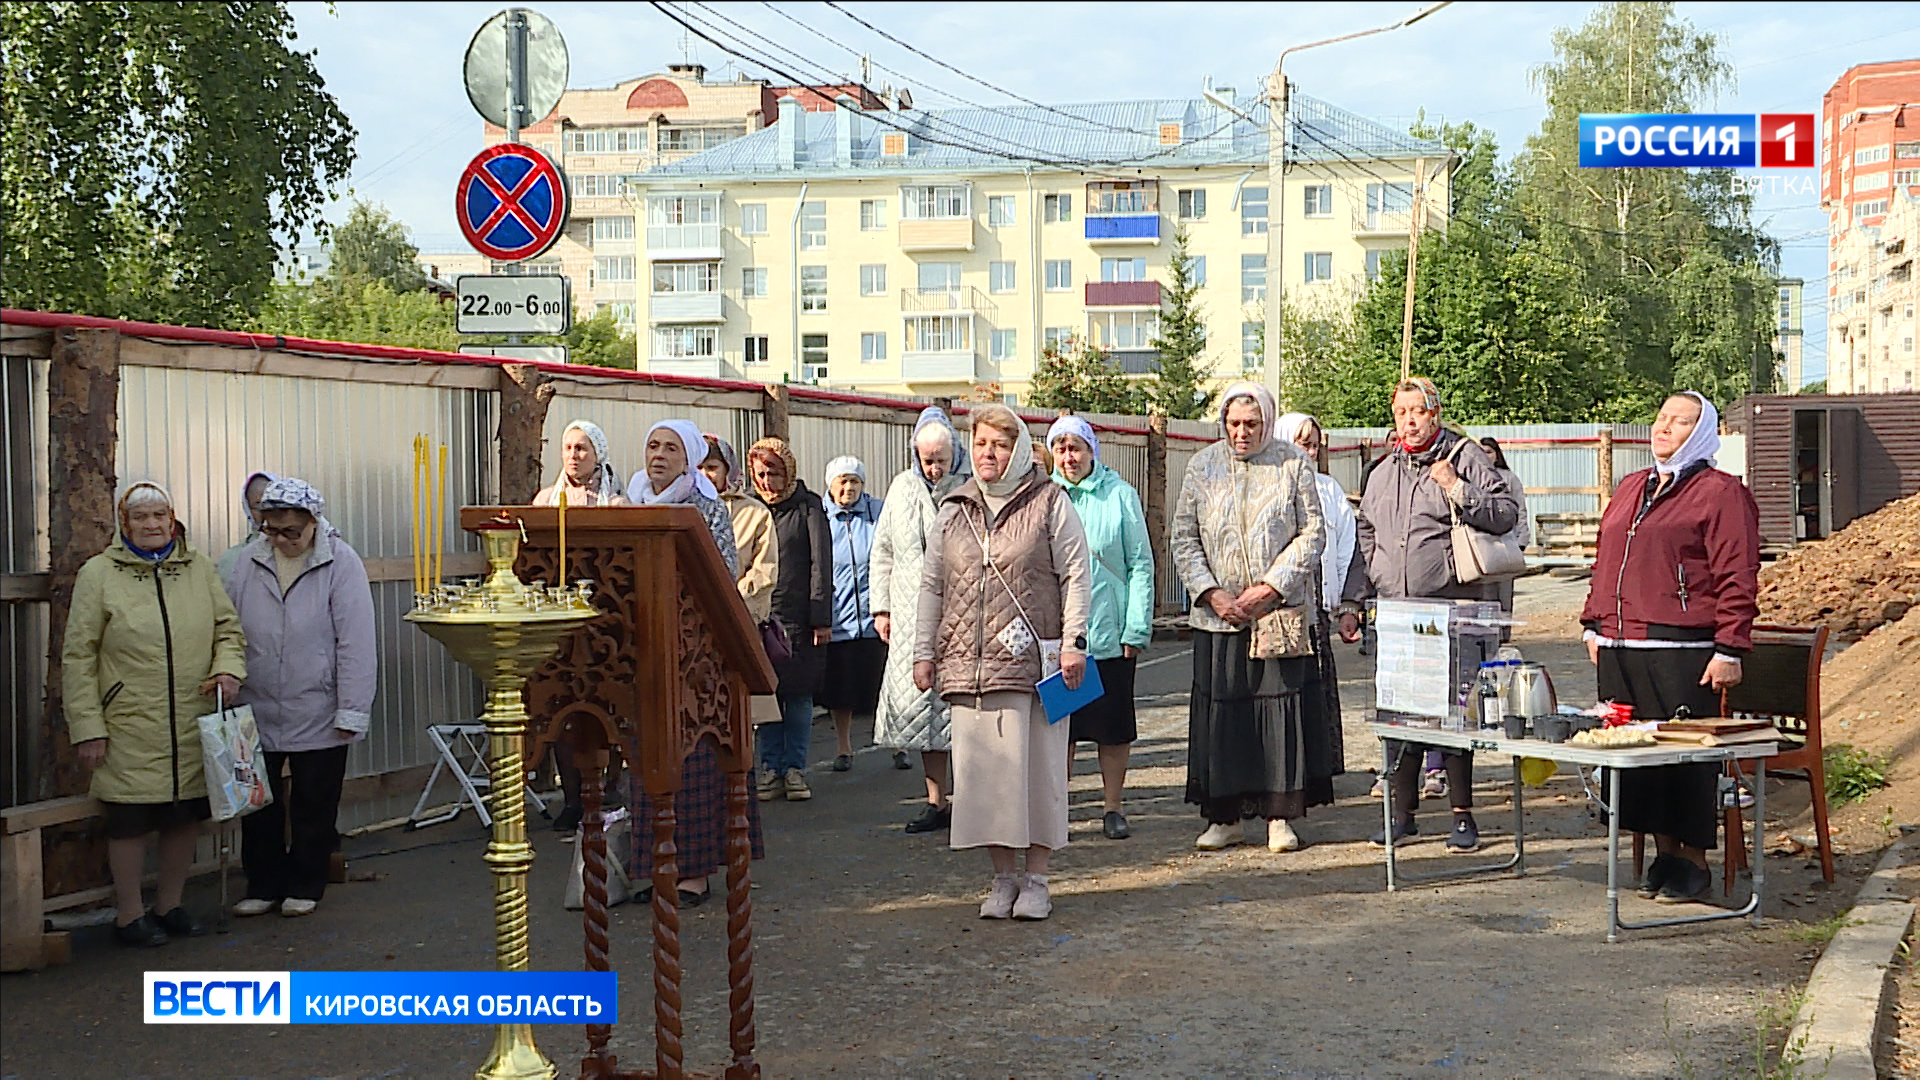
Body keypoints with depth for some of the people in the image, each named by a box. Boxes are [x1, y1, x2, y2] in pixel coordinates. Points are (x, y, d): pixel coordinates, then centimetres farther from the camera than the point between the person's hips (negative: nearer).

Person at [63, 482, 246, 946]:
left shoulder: (199, 568, 8)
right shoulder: (98, 574, -2)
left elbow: (228, 628, 14)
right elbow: (78, 657, -2)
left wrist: (229, 668, -8)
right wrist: (87, 727, -6)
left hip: (194, 726, 4)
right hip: (130, 729, -4)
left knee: (186, 816, 11)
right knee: (131, 820, 2)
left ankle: (170, 905, 28)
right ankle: (129, 915, 17)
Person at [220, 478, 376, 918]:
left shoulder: (340, 563, -9)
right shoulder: (248, 563, 1)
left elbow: (356, 643, -11)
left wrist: (352, 712, -13)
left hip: (318, 714, -3)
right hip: (256, 713, 3)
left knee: (313, 809, 10)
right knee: (258, 804, 11)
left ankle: (305, 886, 25)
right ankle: (263, 885, 25)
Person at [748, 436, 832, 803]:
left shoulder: (808, 507, 2)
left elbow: (821, 564, -2)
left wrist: (822, 617, -9)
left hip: (799, 616, -3)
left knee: (799, 693, 1)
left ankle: (795, 769, 8)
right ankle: (771, 769, 9)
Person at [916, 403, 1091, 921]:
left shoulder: (1050, 503, 2)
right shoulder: (953, 510, 14)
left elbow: (1076, 575, 0)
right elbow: (931, 584, 18)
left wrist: (1074, 642, -7)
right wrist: (924, 651, 15)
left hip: (1034, 663, -4)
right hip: (968, 664, 4)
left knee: (1035, 765, -1)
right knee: (982, 768, 3)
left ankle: (1035, 878, 9)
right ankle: (1003, 877, 13)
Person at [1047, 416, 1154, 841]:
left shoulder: (1119, 495, 0)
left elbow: (1141, 564, 0)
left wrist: (1136, 629, -7)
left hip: (1110, 632, -1)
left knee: (1114, 725, 6)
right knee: (1059, 724, 4)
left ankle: (1113, 808, 17)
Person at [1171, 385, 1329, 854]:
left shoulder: (1293, 464, 3)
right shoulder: (1202, 467, 8)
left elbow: (1312, 534, -1)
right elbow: (1184, 539, 7)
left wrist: (1270, 588, -10)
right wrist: (1211, 593, -6)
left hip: (1281, 613, -2)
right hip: (1217, 615, 2)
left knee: (1283, 706, -4)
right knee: (1219, 712, 1)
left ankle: (1281, 816, 4)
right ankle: (1224, 817, 10)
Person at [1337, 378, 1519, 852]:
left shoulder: (1466, 458, 1)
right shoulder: (1384, 472, 17)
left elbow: (1506, 514, -4)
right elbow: (1365, 539, 20)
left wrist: (1458, 490, -16)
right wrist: (1350, 602, 16)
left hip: (1452, 607, -5)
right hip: (1395, 613, 5)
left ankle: (1463, 814, 6)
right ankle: (1402, 810, 17)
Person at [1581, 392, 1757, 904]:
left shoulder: (1721, 493, -2)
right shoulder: (1630, 489, 20)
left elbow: (1736, 578, -7)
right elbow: (1604, 561, 25)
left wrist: (1729, 650, -12)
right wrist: (1594, 625, 18)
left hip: (1682, 651, -7)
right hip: (1620, 650, 7)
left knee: (1687, 752, -3)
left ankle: (1693, 861, 8)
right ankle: (1664, 854, 19)